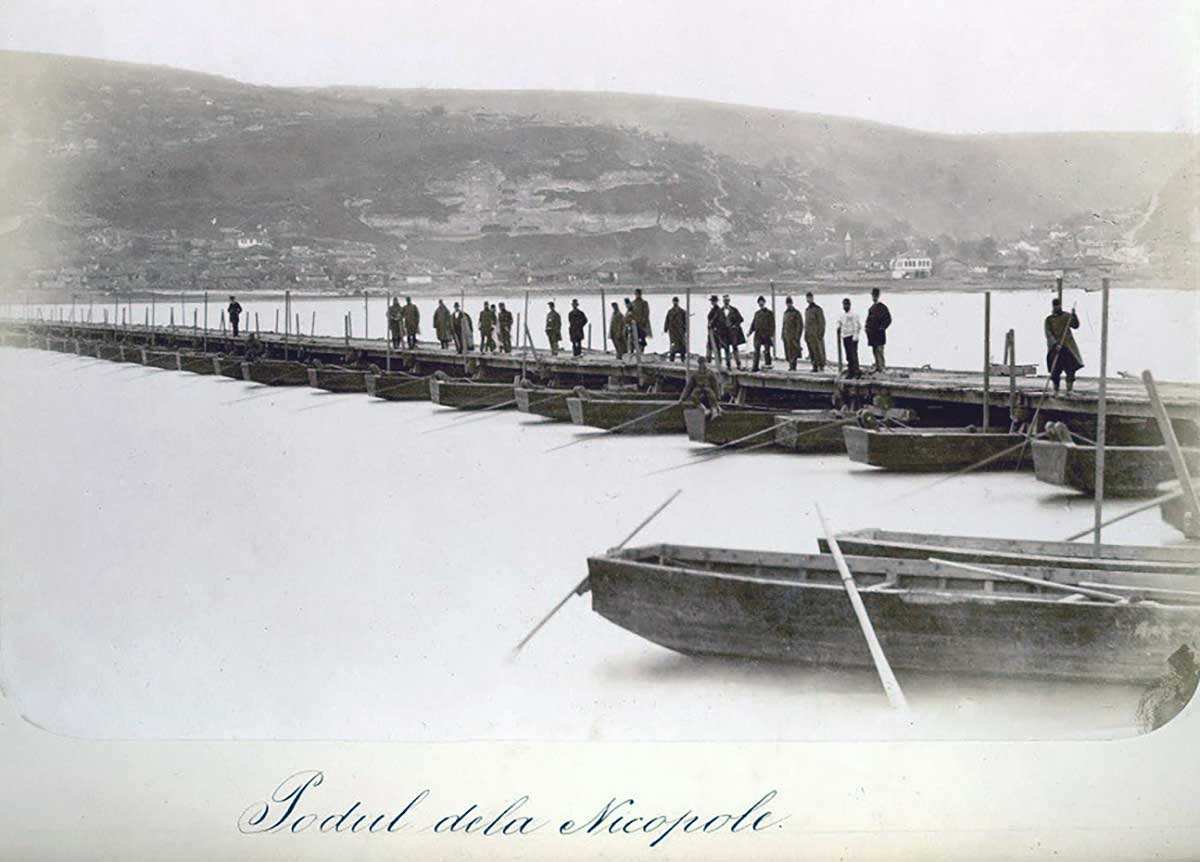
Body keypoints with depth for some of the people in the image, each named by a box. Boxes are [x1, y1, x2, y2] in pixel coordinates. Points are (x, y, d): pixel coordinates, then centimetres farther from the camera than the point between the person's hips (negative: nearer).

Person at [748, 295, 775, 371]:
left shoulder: (769, 313, 1)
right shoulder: (757, 313, 14)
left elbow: (772, 325, -3)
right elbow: (753, 323, 16)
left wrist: (772, 335, -10)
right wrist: (750, 331, 3)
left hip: (766, 335, -3)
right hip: (758, 335, 3)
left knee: (767, 350, 3)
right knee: (756, 351, -5)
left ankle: (768, 364, 16)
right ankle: (755, 367, -7)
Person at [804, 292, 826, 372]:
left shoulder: (818, 309, -7)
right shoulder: (807, 309, 16)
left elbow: (822, 322, -10)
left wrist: (820, 333, -15)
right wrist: (805, 334, 17)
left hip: (816, 334, -7)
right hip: (809, 334, 7)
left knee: (818, 350, -6)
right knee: (811, 351, 5)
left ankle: (821, 366, -1)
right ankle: (815, 366, 9)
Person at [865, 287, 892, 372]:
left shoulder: (882, 307, -5)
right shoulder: (871, 308, 16)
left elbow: (888, 319, -8)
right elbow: (869, 319, 25)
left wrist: (882, 327, -14)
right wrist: (866, 327, 9)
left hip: (879, 333, -7)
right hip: (872, 333, 7)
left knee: (879, 350, -14)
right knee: (875, 351, 9)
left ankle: (882, 367, -14)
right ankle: (877, 368, 14)